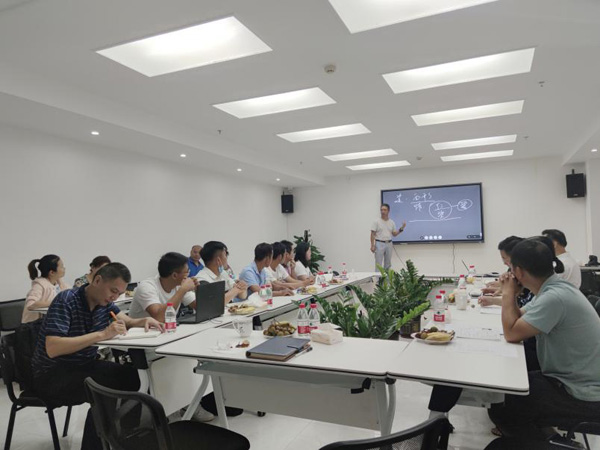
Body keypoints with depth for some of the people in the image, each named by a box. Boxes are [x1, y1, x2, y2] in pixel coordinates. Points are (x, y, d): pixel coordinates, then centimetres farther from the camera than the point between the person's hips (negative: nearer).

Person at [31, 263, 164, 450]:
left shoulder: (104, 301, 0)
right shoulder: (66, 301, -22)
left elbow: (127, 321, 11)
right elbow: (52, 348, -31)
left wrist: (144, 321, -12)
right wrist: (102, 334, -36)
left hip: (84, 366, 7)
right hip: (52, 375, -7)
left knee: (132, 377, -12)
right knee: (107, 392, -29)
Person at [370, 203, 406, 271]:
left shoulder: (392, 222, 9)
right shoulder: (376, 222, -5)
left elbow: (394, 234, 11)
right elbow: (373, 234, -7)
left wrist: (401, 229, -5)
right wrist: (372, 245, -14)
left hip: (389, 244, 5)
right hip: (379, 244, -5)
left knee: (388, 264, 11)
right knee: (378, 264, -4)